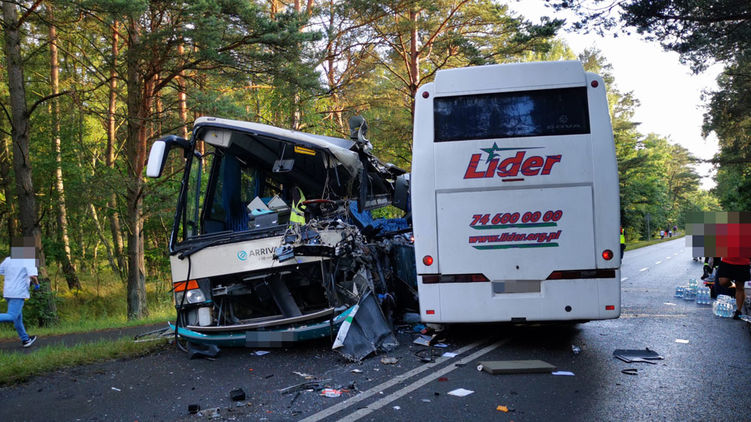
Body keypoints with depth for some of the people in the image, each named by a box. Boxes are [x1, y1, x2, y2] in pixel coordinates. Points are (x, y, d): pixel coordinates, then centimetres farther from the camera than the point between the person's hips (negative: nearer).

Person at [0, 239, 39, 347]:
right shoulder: (29, 260, -8)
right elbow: (32, 276, -18)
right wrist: (37, 284, 1)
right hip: (18, 293, -7)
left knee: (18, 317, 17)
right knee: (11, 317, -11)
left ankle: (25, 340, 26)